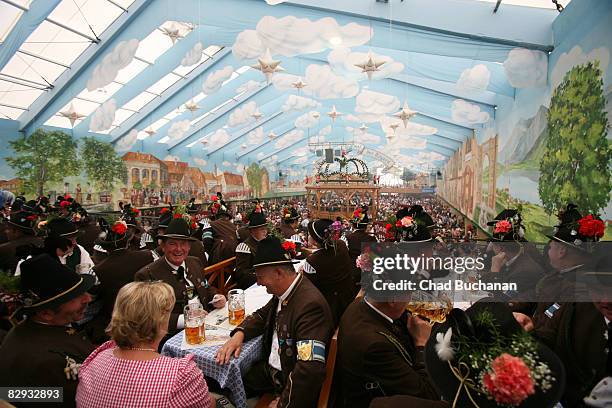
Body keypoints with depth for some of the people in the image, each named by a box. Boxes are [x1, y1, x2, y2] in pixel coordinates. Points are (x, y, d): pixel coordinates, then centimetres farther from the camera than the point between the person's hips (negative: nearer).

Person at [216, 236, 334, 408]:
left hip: (290, 382, -7)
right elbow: (262, 315, 13)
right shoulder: (282, 292, -4)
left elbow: (310, 369, -36)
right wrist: (239, 334, -7)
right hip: (271, 368, 8)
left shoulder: (310, 304, -32)